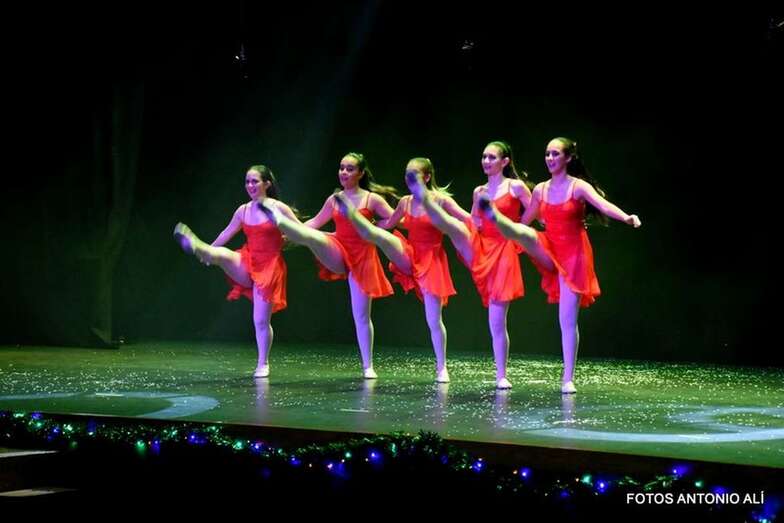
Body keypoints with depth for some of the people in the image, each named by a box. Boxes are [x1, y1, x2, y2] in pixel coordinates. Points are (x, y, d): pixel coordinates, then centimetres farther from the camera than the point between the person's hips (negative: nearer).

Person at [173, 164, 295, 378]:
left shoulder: (278, 208, -10)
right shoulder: (243, 210, 5)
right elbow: (226, 234, 20)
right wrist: (208, 250, 29)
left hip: (269, 267, -4)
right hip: (247, 264, 4)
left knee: (261, 320, -1)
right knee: (222, 254, -28)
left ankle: (263, 364, 13)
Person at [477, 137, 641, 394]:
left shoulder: (579, 187, -9)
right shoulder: (540, 190, 5)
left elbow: (603, 204, -28)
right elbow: (525, 220, 19)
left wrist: (627, 218, -46)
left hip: (573, 254, -4)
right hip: (549, 252, 4)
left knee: (568, 319, -3)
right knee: (525, 233, -28)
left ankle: (568, 379, 1)